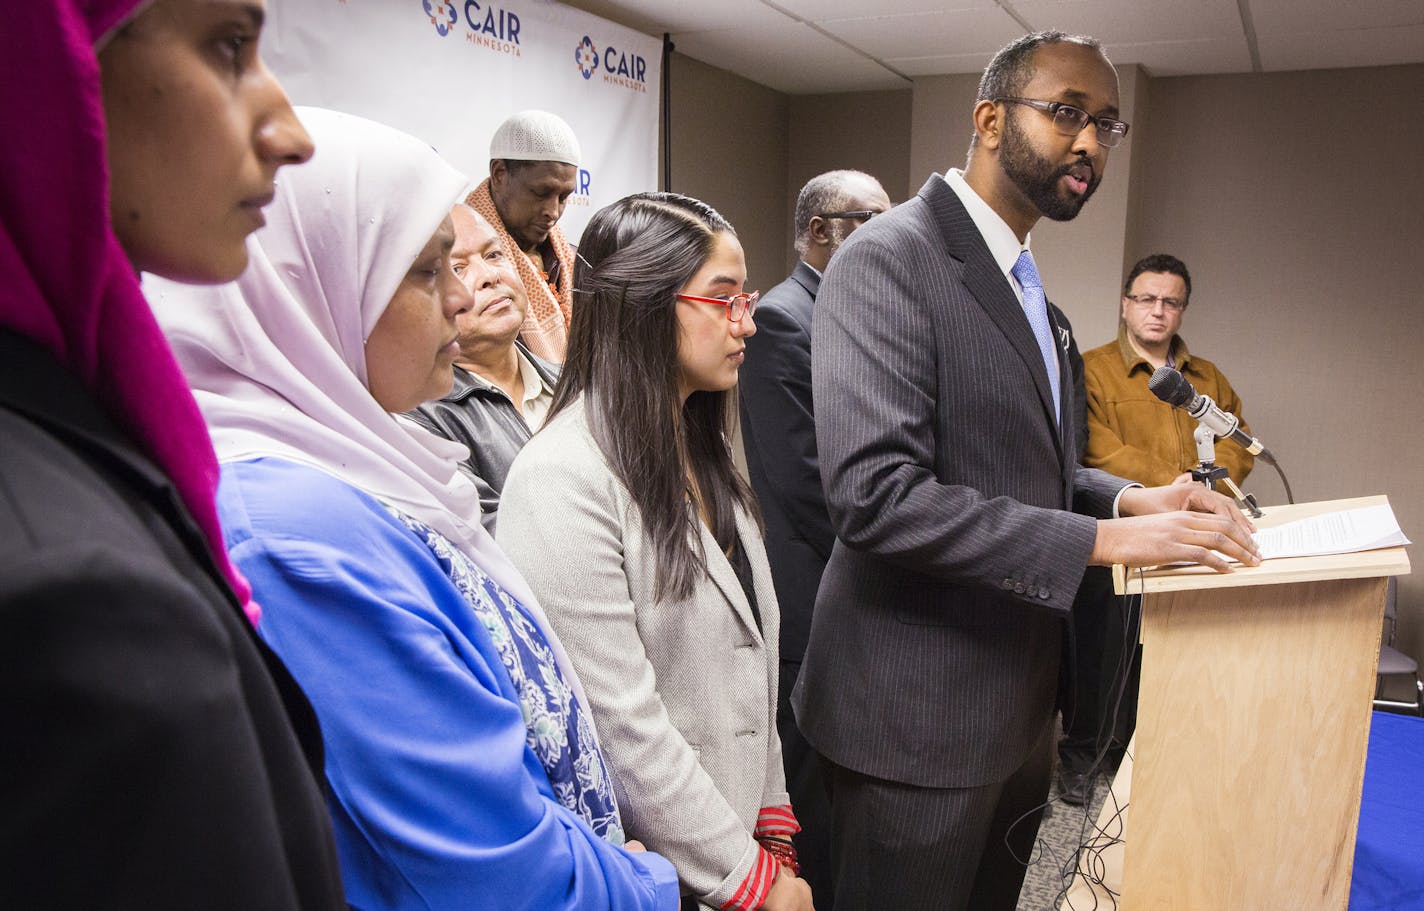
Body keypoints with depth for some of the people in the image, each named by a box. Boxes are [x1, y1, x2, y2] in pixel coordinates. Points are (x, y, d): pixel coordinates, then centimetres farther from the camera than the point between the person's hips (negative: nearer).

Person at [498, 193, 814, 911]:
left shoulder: (697, 453, 5)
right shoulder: (564, 479, -23)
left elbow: (748, 655, 7)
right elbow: (619, 723, -23)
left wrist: (773, 828, 6)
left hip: (735, 825, 7)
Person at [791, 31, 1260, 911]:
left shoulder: (1023, 280, 12)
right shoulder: (888, 260, -17)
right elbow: (874, 491, -28)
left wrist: (1128, 498, 0)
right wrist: (1103, 539, -25)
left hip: (1019, 699, 9)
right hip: (918, 713, -9)